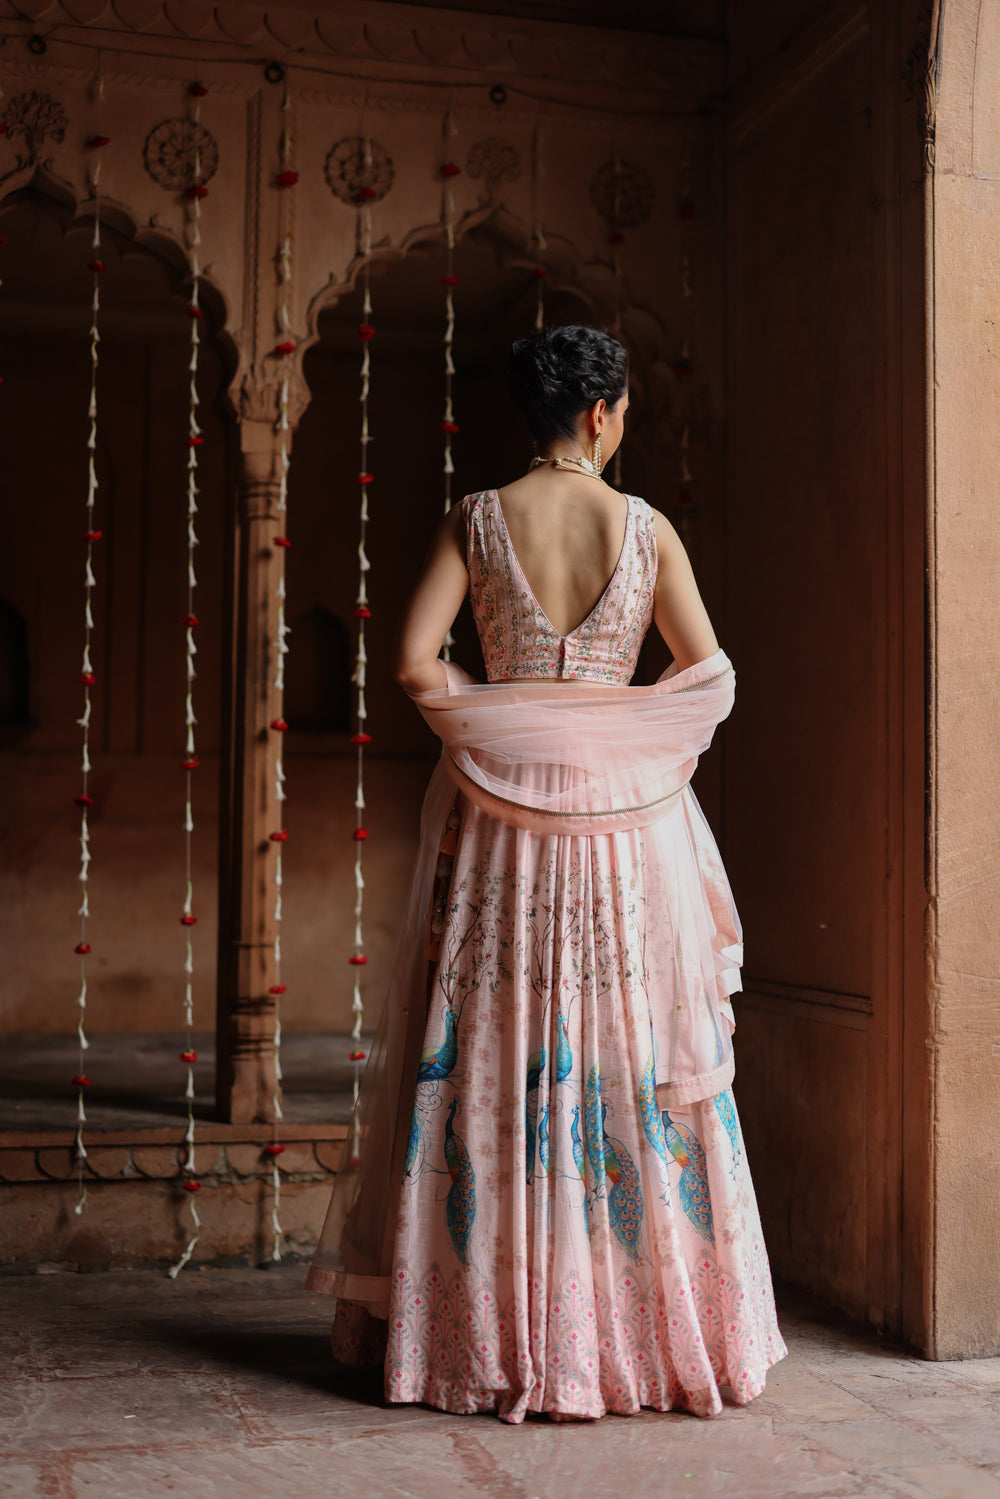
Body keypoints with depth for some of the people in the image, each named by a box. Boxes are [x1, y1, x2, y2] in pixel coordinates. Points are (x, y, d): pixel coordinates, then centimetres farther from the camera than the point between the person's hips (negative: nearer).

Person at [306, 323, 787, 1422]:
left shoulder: (477, 519, -1)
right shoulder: (647, 528, -2)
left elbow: (414, 662, -8)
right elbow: (709, 680, 1)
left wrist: (484, 717, 8)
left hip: (499, 813, 1)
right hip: (625, 816, 0)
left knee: (488, 1056, 8)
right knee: (630, 1053, 6)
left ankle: (490, 1330, 14)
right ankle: (643, 1325, 14)